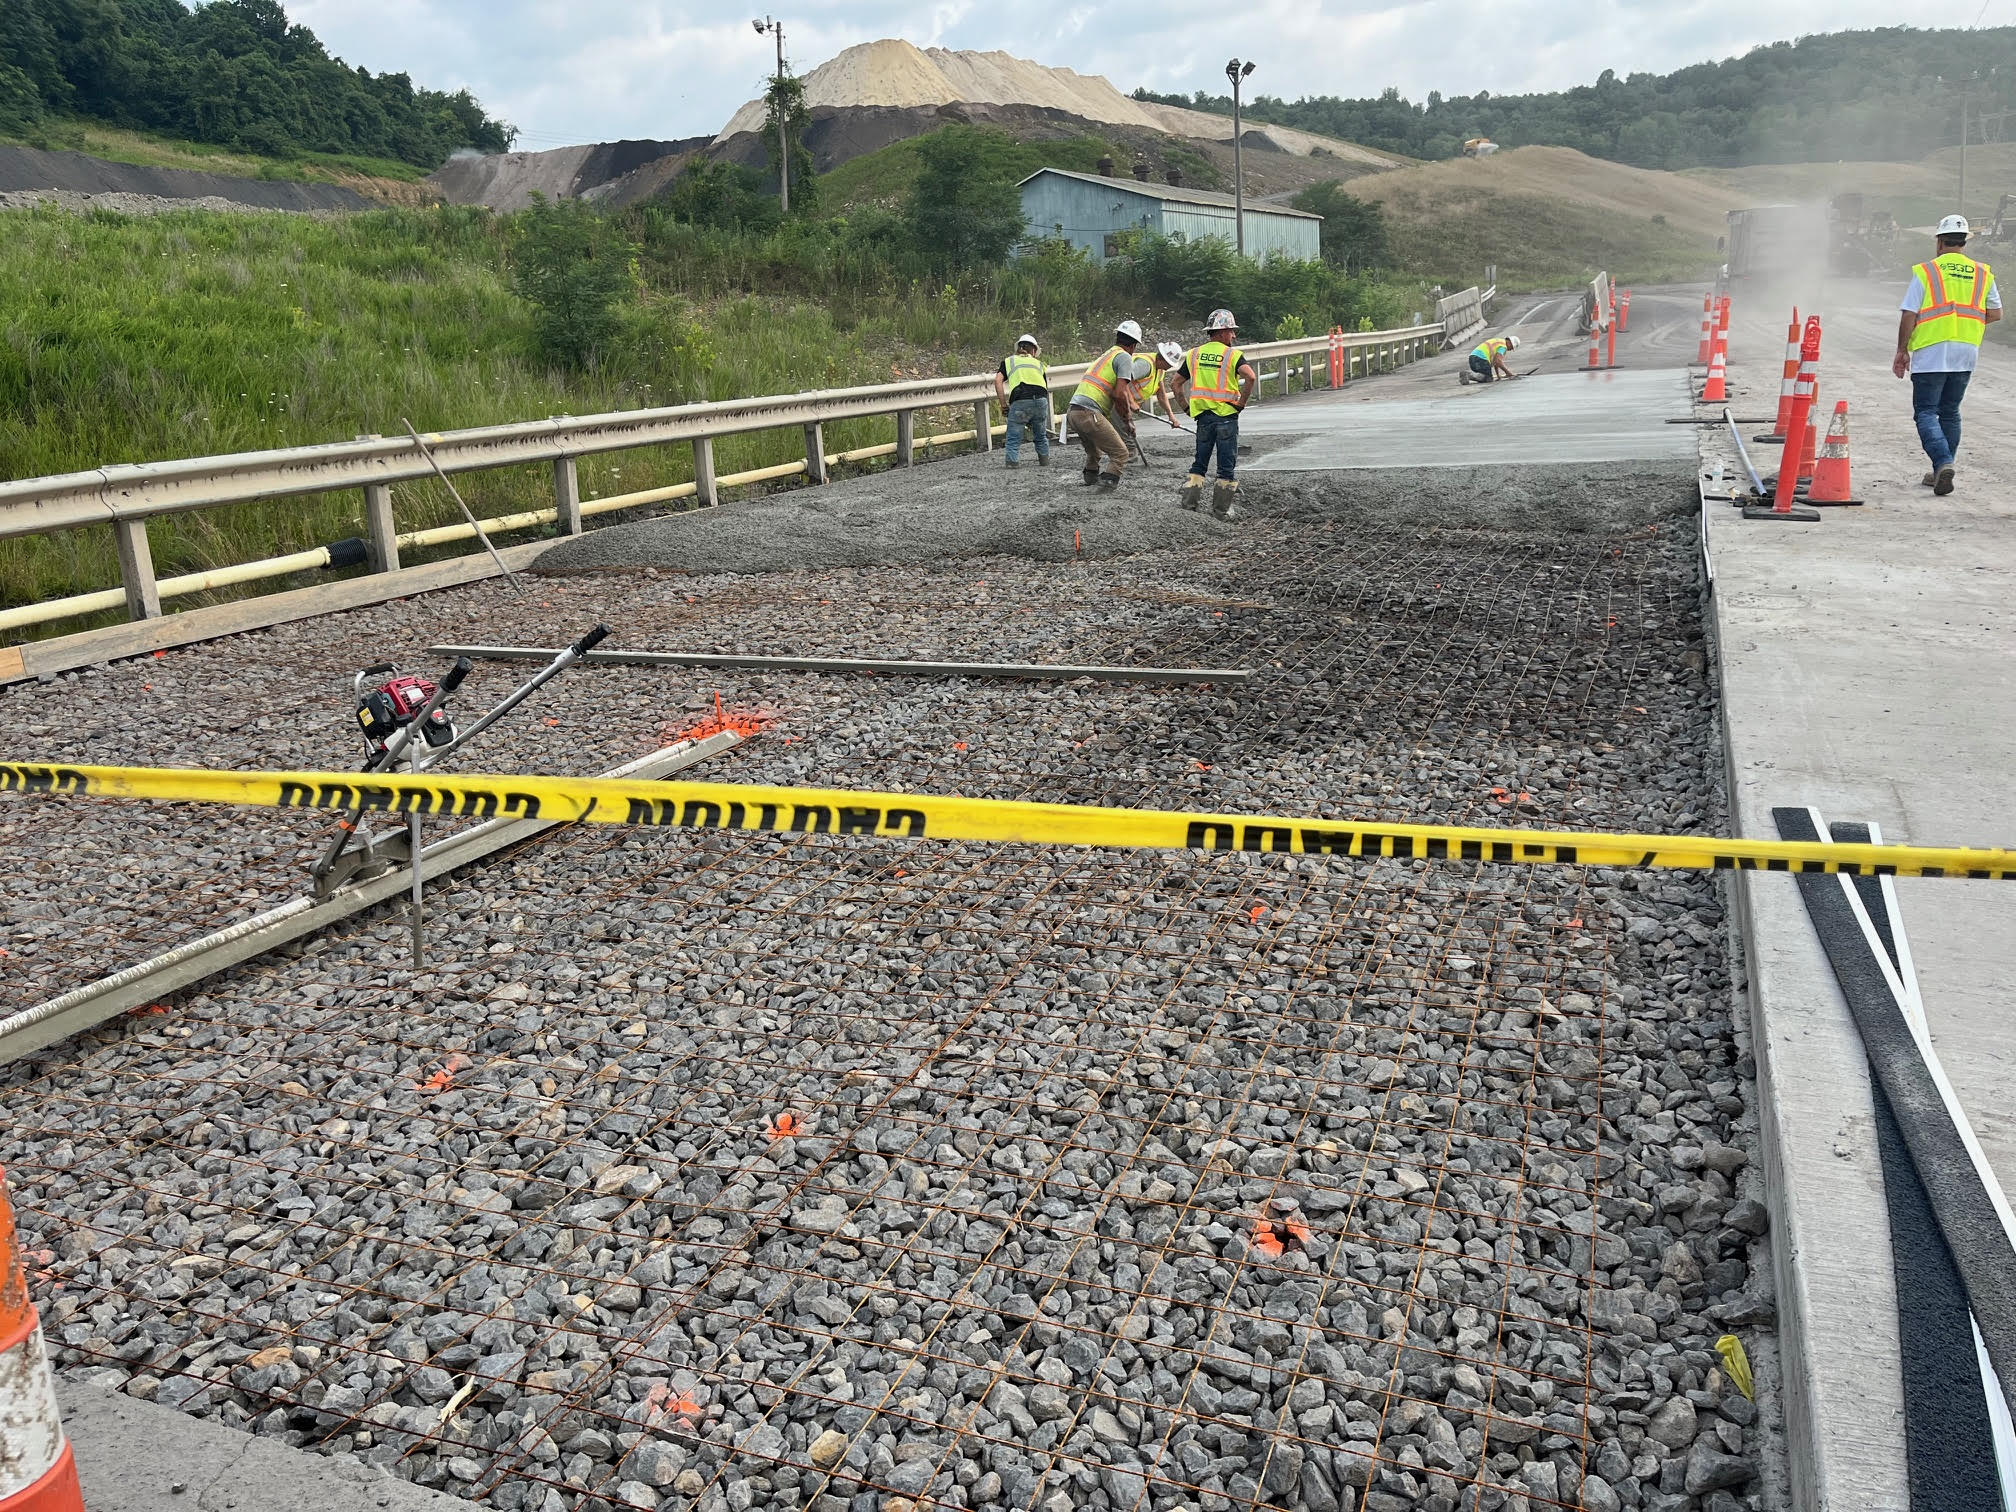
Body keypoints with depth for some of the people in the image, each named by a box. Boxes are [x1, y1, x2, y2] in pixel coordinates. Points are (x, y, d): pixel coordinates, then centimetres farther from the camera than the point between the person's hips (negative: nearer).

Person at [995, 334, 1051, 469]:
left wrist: (1003, 404, 8)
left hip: (1020, 401, -2)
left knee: (1014, 437, 7)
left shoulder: (1008, 361, 24)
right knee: (1041, 436, 21)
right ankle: (1044, 461, 26)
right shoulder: (1039, 363, 29)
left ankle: (1013, 461, -3)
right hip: (1041, 400, 2)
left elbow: (998, 380, 7)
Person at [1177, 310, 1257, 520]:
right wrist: (1242, 402, -11)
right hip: (1226, 416, -4)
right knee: (1227, 465, 5)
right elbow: (1251, 377, -21)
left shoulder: (1194, 355, 8)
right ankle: (1222, 508, 8)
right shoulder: (1232, 355, -5)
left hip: (1203, 416, 4)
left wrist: (1187, 408, 15)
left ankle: (1190, 499, 15)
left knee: (1199, 461, 18)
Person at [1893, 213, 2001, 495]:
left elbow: (1908, 316, -8)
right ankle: (1941, 473, 18)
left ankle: (1943, 462, -25)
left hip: (1931, 354, -5)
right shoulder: (1983, 274, 8)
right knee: (1950, 413, 15)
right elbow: (1995, 314, 10)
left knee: (1926, 412, -3)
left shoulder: (1925, 272, -5)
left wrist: (1902, 351, 1)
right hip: (1966, 355, 5)